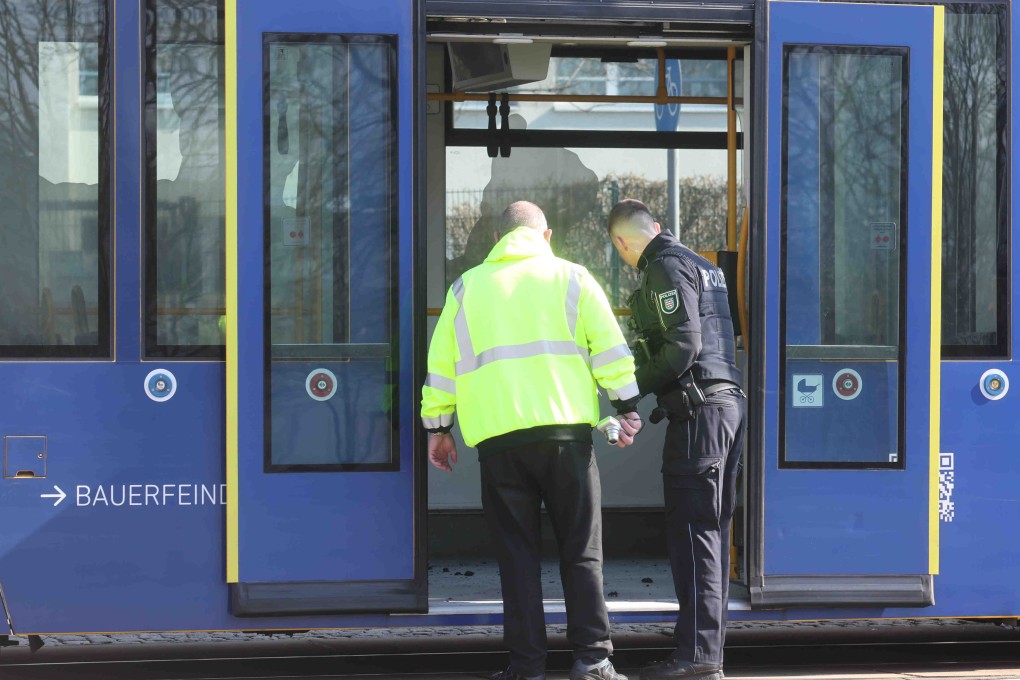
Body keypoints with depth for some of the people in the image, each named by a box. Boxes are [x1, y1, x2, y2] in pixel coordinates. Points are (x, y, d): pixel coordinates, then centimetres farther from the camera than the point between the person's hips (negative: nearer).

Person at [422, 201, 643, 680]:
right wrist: (627, 409, 8)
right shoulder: (571, 278, 10)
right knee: (581, 550, 6)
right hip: (566, 432, -1)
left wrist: (437, 428, 21)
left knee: (517, 554, 6)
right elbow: (610, 350, 3)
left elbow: (441, 365, 14)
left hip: (496, 437, 1)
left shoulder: (466, 287, 14)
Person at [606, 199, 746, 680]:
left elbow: (683, 344, -18)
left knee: (693, 533, -9)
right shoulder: (703, 266, 22)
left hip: (698, 410, -10)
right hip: (728, 403, 10)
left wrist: (634, 387, -8)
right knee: (712, 532, 11)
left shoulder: (666, 267, -8)